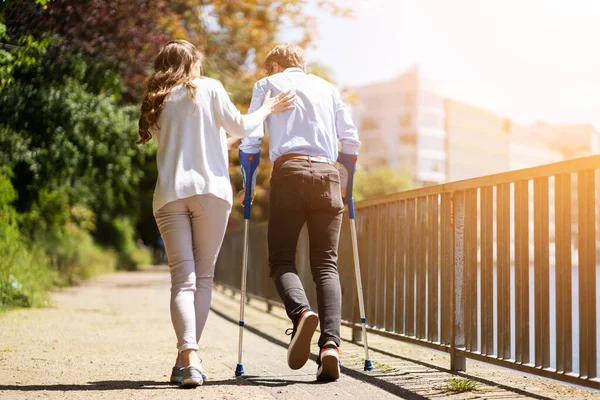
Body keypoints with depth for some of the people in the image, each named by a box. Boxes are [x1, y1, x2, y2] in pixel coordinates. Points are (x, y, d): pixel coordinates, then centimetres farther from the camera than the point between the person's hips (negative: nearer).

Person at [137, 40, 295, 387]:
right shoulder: (208, 88, 9)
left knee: (183, 278, -3)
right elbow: (240, 127, 6)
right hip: (211, 189, -2)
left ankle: (189, 357, -21)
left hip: (169, 195, 2)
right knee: (203, 277, 5)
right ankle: (186, 360, 3)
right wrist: (267, 109, 23)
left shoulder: (156, 102, 20)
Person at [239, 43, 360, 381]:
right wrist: (348, 185, 30)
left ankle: (301, 312, -29)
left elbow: (250, 139, 7)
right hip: (327, 174, 2)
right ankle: (331, 344, -19)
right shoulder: (328, 88, 24)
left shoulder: (268, 84, 17)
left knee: (282, 260, 1)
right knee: (326, 265, 0)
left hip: (289, 171, -2)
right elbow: (352, 142, 18)